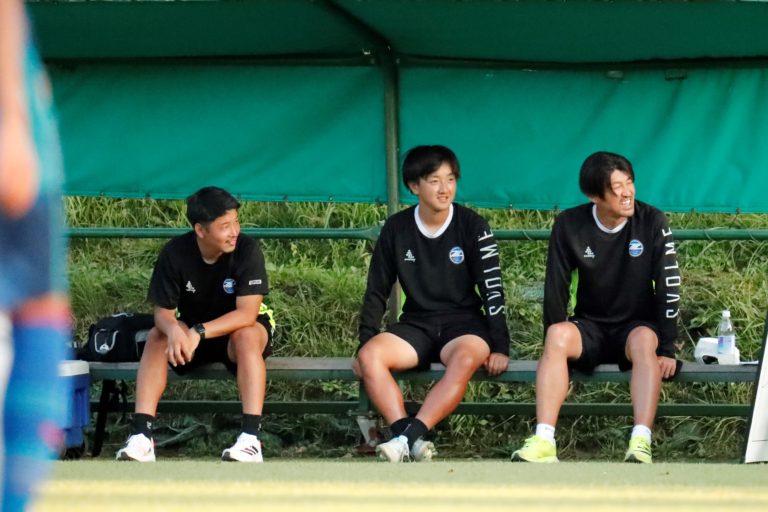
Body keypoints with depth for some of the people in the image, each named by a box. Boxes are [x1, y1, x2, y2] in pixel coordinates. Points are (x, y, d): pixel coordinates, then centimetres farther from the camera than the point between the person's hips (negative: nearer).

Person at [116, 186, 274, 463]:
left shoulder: (247, 250, -22)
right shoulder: (175, 253, -15)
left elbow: (247, 313, -27)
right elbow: (163, 312, -14)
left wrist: (199, 332, -40)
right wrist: (173, 331, -39)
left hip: (238, 329, -3)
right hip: (191, 332, 3)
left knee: (246, 336, -36)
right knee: (157, 337, -26)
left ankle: (251, 438, -46)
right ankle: (142, 435, -35)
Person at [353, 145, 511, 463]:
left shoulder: (472, 227, -2)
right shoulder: (396, 229, 4)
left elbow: (492, 289, -4)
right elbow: (376, 292, 9)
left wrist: (500, 347, -12)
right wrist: (365, 342, -1)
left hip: (464, 323, -3)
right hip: (416, 324, 3)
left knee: (465, 359, -38)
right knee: (370, 356, -29)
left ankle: (409, 437, -45)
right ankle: (405, 435, -40)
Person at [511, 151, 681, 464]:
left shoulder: (652, 223, -8)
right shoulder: (569, 225, -4)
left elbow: (668, 287, -8)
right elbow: (555, 291, -1)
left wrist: (666, 349, -13)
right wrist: (556, 347, -7)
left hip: (636, 327, -1)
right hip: (589, 327, 1)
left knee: (644, 339, -37)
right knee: (558, 334, -32)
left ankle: (641, 444, -48)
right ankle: (544, 442, -42)